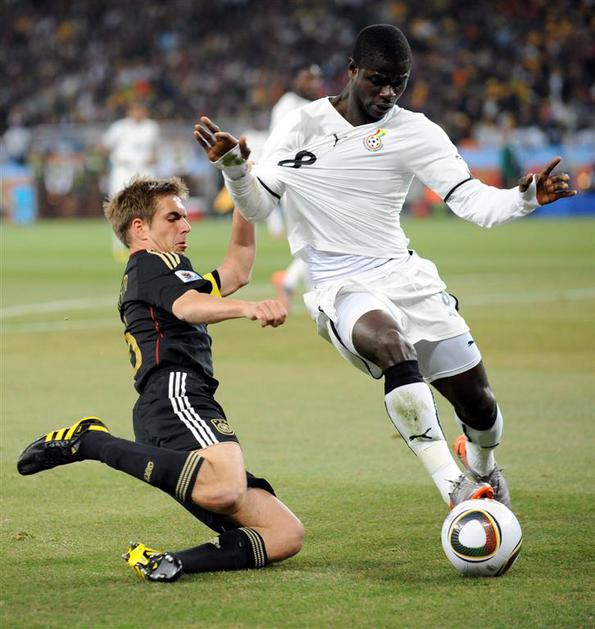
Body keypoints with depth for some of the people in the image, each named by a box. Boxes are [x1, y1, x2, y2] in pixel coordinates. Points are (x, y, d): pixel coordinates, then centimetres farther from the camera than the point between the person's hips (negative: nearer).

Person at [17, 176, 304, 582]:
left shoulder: (135, 288, 38)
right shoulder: (152, 262, 10)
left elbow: (236, 271, 47)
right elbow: (186, 305, -14)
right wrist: (247, 307, -32)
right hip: (176, 394, -9)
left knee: (287, 535, 0)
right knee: (226, 488, -40)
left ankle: (164, 563, -17)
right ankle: (91, 441, -21)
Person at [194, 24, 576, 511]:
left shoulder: (414, 132, 1)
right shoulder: (303, 125, 4)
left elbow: (471, 200, -8)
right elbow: (256, 206, 8)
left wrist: (525, 198, -26)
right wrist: (232, 165, -11)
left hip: (402, 275, 2)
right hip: (339, 288, -2)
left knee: (476, 399, -1)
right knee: (388, 339, -37)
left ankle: (482, 466, 38)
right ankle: (456, 489, -41)